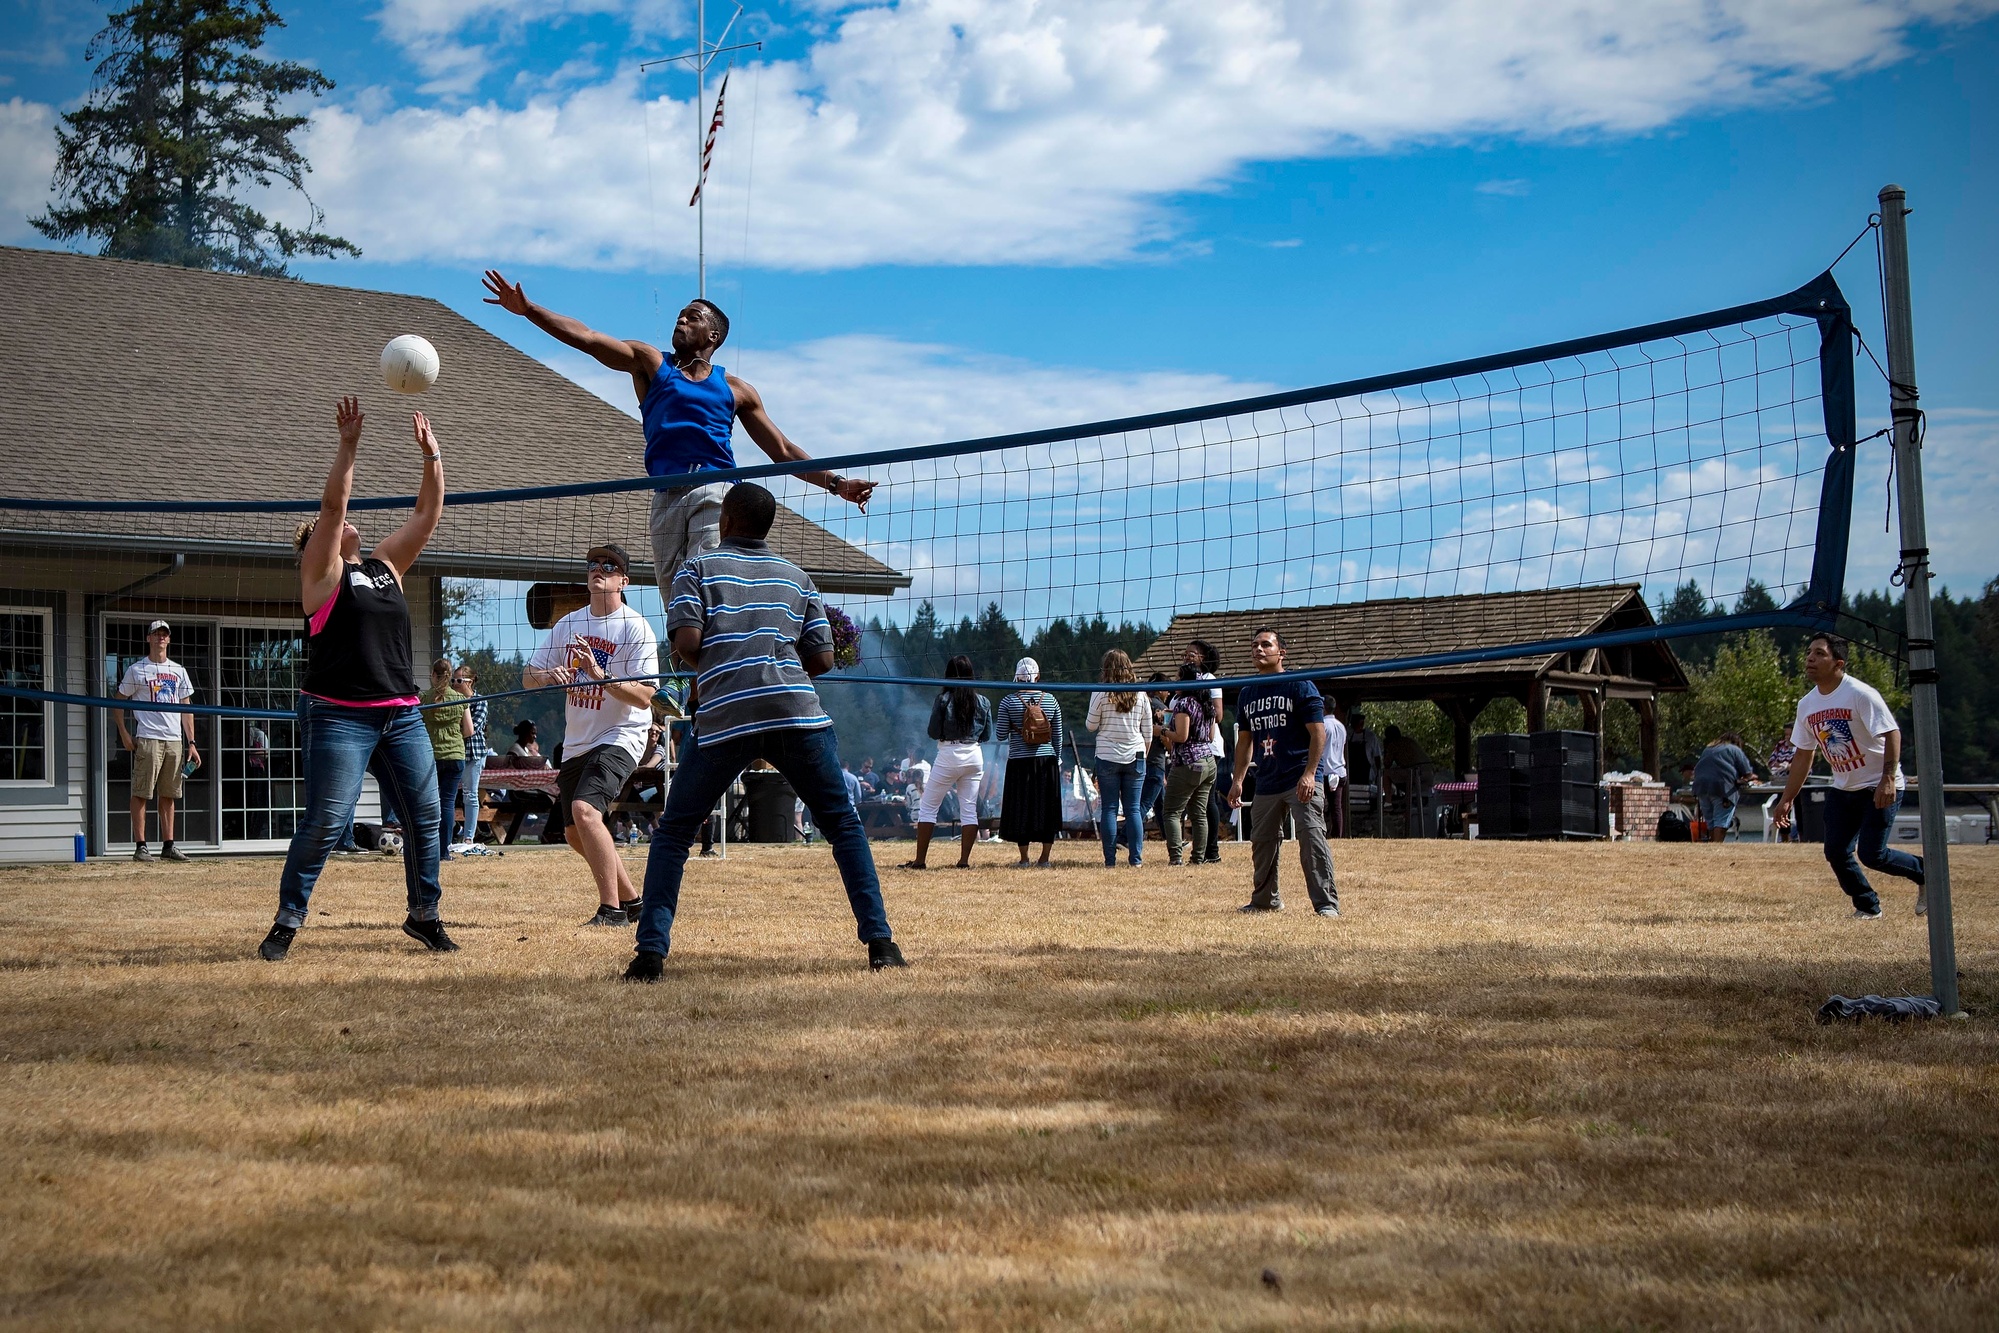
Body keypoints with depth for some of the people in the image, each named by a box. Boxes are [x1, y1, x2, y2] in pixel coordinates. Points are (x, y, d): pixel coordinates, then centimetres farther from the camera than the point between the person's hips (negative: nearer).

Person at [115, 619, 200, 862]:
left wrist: (192, 744, 10)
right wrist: (124, 734, -7)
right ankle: (140, 846, -5)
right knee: (141, 794, -6)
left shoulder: (179, 671, 16)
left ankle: (168, 845, 12)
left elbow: (186, 707, 16)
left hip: (174, 740, 5)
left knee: (169, 795, 8)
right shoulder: (136, 670, 3)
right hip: (147, 739, -5)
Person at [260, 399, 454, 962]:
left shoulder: (385, 565, 17)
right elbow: (333, 503, -11)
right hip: (339, 715, -6)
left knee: (425, 817, 4)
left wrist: (432, 455, 7)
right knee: (325, 822, -9)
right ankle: (286, 921, 2)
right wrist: (348, 443, -16)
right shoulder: (322, 571, 2)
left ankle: (424, 914, 17)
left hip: (401, 714, 6)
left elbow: (427, 513, 14)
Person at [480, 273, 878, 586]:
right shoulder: (651, 363, 19)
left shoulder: (735, 389, 18)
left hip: (714, 494, -2)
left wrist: (836, 483, 10)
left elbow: (783, 451, 19)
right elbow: (586, 338, 10)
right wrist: (527, 309, 1)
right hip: (666, 497, 2)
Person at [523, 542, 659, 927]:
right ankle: (631, 899, 29)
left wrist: (598, 674, -30)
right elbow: (527, 677, 5)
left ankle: (612, 909, -21)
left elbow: (644, 697, -18)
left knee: (585, 810, -27)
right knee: (575, 835, 12)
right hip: (577, 743, 8)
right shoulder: (567, 625, 8)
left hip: (620, 737, -7)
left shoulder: (635, 628, -10)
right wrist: (546, 675, -19)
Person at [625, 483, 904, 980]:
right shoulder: (797, 576, 20)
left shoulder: (698, 569, 12)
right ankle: (879, 941, 2)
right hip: (796, 712, 2)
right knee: (843, 825, 13)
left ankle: (651, 951, 2)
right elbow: (823, 658, 14)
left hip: (723, 716, -2)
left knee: (671, 833, 12)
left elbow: (687, 642, -3)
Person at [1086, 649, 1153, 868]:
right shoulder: (1141, 695, 2)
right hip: (1135, 757, 2)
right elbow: (1148, 731, 7)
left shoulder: (1100, 694, -7)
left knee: (1109, 808, 2)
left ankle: (1110, 858, 0)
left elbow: (1091, 725, 0)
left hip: (1107, 757, -2)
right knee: (1134, 809, 6)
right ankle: (1135, 858, 3)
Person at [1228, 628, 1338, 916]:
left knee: (1312, 838, -14)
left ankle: (1327, 903, -13)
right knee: (1262, 843, 12)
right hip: (1266, 783, 7)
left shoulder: (1301, 686, -5)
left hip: (1301, 781, -6)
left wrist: (1309, 774, -19)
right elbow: (1245, 740, 20)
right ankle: (1265, 900, 28)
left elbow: (1318, 733, -10)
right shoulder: (1247, 693, 13)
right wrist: (1238, 780, 13)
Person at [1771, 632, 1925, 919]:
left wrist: (1887, 779, -32)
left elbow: (1892, 733, -21)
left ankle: (1926, 873, 13)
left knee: (1871, 854, -13)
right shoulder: (1807, 704, 4)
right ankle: (1868, 907, 17)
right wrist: (1786, 799, 11)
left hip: (1880, 787, -7)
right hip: (1843, 788, 7)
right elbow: (1803, 756, 12)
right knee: (1836, 852, -1)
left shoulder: (1860, 694, -17)